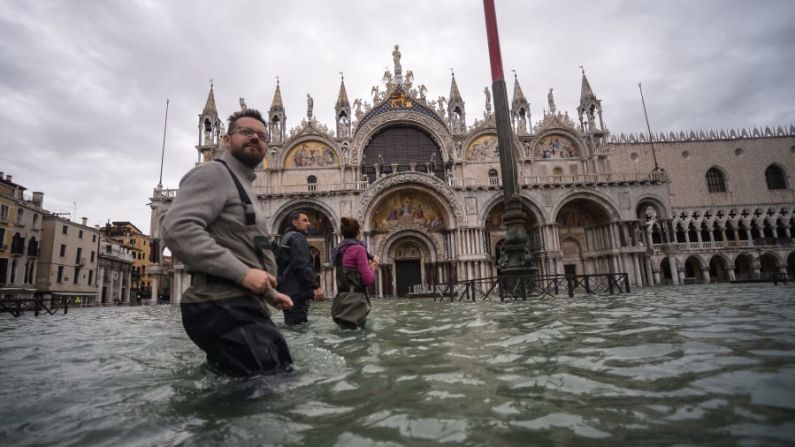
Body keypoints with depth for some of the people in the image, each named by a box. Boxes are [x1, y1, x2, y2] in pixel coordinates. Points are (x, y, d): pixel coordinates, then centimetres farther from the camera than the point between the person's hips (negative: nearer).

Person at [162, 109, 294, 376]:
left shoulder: (242, 186, 28)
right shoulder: (214, 173, -3)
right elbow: (177, 229, -20)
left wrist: (269, 294, 27)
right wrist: (242, 272, -22)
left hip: (239, 306, 10)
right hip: (223, 308, -10)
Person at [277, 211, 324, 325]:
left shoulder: (286, 238, 22)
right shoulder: (297, 237, -9)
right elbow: (302, 265, -21)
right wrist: (316, 286, -23)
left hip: (289, 290, 10)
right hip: (297, 291, -10)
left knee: (292, 325, 13)